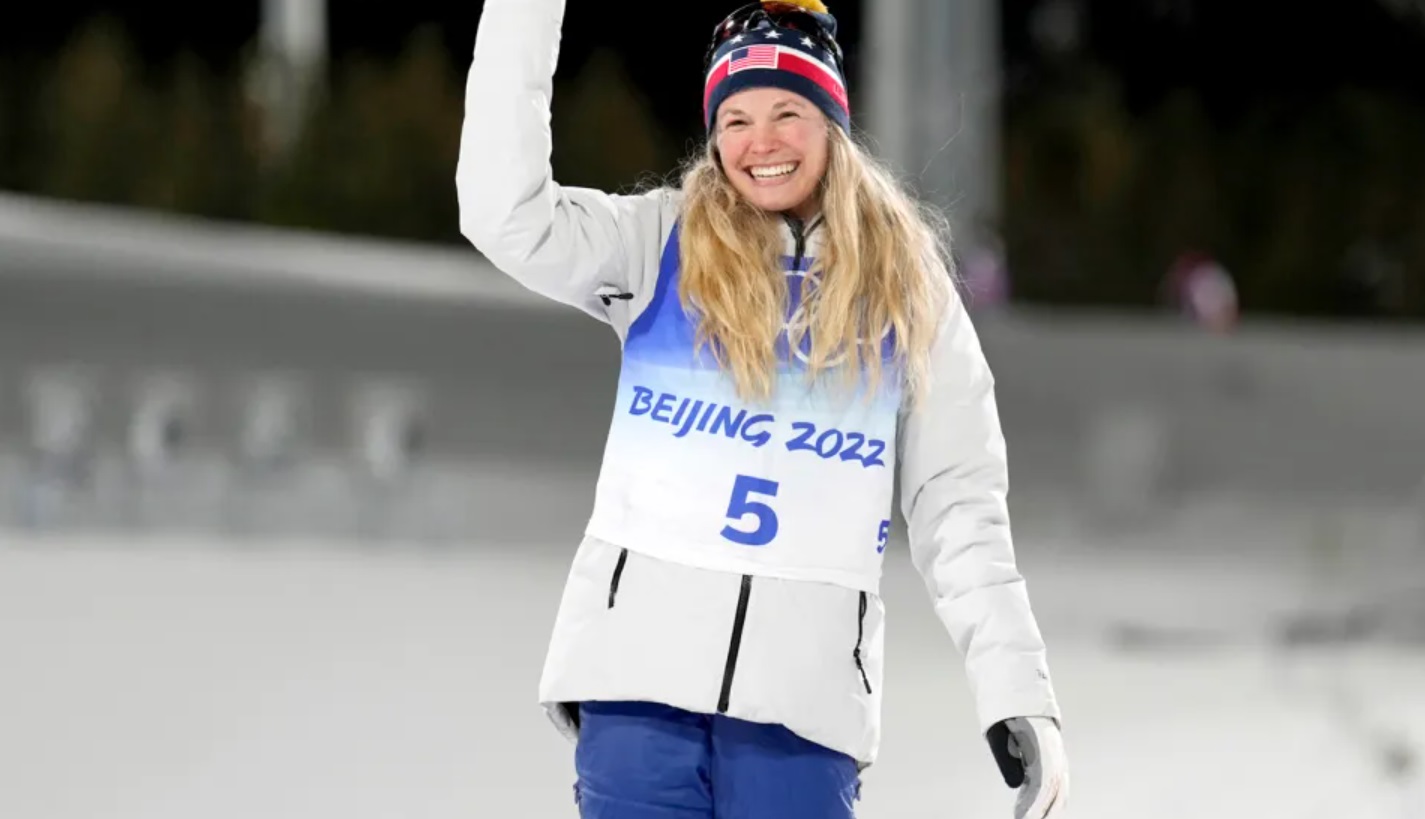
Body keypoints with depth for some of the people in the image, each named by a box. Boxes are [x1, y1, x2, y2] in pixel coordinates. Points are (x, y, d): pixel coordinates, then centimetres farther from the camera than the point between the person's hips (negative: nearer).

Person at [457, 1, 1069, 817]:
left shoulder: (908, 289, 9)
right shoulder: (661, 247, 7)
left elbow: (959, 506, 8)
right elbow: (508, 211, -7)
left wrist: (1018, 692, 0)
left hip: (806, 690, 0)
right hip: (641, 661, 0)